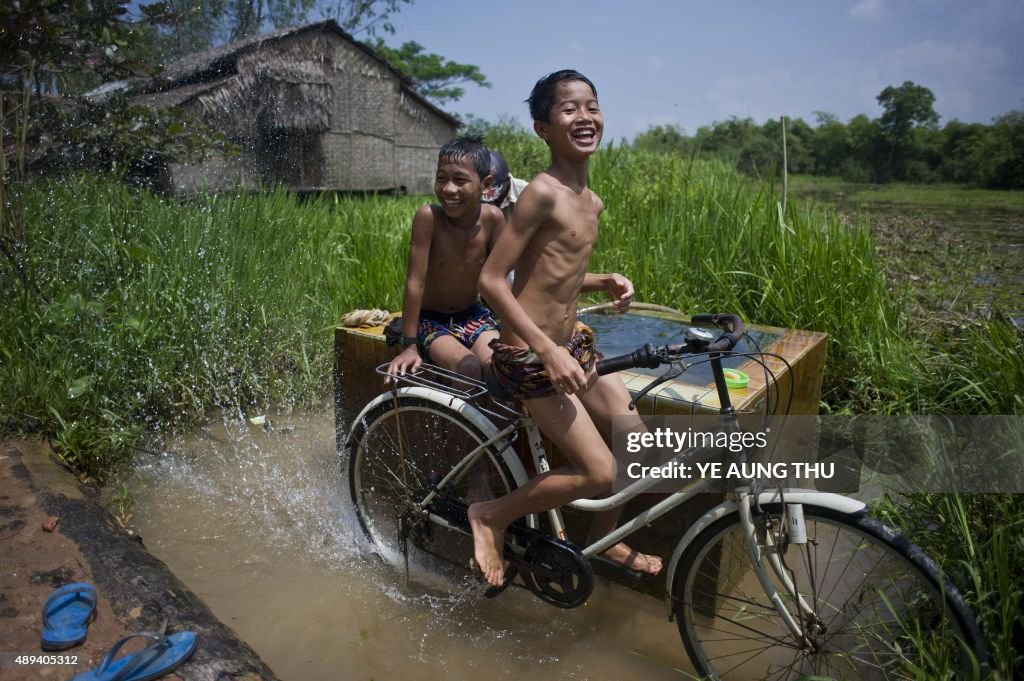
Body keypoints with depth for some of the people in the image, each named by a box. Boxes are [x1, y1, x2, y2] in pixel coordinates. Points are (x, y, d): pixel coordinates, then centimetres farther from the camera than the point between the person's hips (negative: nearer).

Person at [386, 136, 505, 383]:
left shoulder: (492, 218, -15)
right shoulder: (428, 216, -22)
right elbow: (415, 282, -21)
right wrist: (409, 346, -19)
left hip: (473, 315, 2)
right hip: (431, 320, -2)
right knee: (468, 366, -27)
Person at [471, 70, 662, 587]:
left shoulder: (591, 202, 10)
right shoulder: (543, 192, -17)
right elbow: (491, 279, -20)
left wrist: (606, 283, 2)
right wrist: (548, 350, -23)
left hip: (571, 345, 9)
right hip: (530, 356, -9)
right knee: (599, 473, -9)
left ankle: (605, 538, 36)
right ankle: (491, 515, 11)